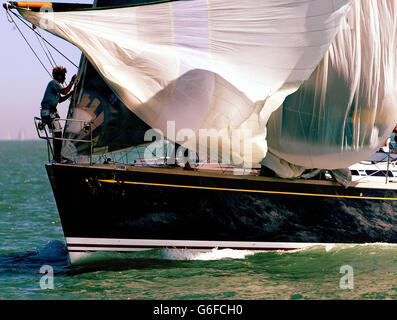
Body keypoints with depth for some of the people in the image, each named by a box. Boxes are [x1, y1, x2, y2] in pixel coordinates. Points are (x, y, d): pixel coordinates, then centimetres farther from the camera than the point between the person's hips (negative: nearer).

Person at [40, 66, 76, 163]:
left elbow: (60, 100, 28)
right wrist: (72, 82, -14)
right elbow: (64, 91, -22)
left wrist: (71, 93, 20)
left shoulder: (55, 84, 23)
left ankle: (57, 157, 14)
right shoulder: (53, 83, -9)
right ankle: (57, 158, -16)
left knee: (58, 134, 11)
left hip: (52, 112, 11)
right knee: (57, 134, -14)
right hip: (48, 112, -11)